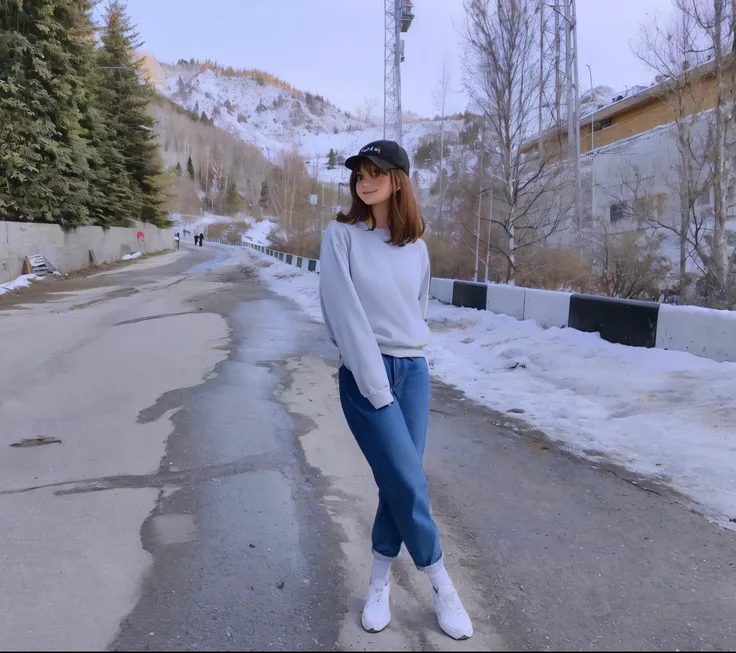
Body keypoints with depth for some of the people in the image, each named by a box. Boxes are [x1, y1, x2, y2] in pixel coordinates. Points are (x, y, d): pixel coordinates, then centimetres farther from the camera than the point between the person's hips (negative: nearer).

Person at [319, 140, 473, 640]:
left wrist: (408, 362, 12)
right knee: (409, 484, -4)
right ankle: (442, 585, 18)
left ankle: (379, 583, 27)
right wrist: (376, 384, -15)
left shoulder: (416, 246, 7)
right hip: (364, 375, -4)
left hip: (414, 373, 4)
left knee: (398, 483, 8)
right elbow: (345, 314, -13)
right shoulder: (341, 235, -6)